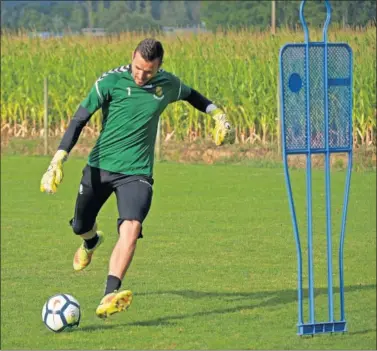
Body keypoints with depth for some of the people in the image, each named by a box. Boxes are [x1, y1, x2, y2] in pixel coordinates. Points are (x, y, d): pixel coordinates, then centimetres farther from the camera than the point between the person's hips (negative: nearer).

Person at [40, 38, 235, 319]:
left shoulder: (167, 84, -2)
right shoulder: (110, 81, -12)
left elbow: (190, 94, 23)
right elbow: (80, 119, -14)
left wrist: (218, 114, 19)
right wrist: (58, 160, -22)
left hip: (137, 171, 0)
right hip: (100, 166, 0)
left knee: (131, 228, -24)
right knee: (80, 227, 16)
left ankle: (110, 297, -34)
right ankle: (92, 242, 57)